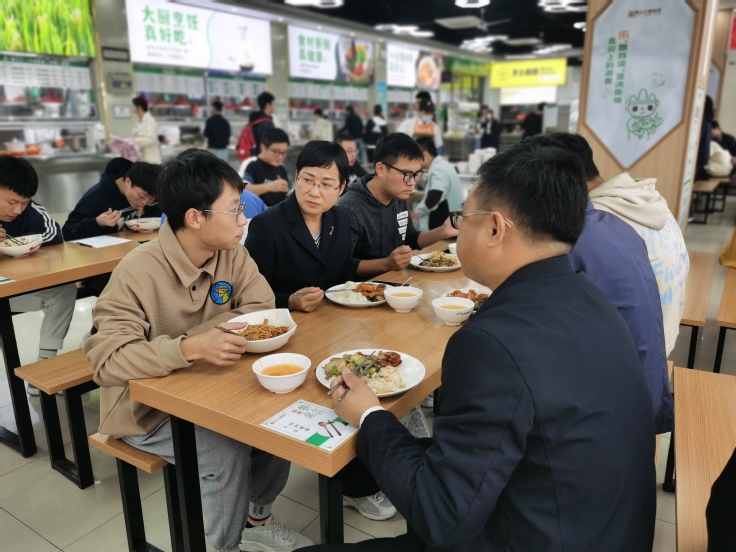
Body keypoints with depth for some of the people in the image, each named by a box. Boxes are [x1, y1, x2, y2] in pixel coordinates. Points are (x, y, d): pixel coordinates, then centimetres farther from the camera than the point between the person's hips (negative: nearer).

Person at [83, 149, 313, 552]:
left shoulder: (231, 254, -9)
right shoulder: (139, 273, -26)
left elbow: (260, 307, -9)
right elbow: (106, 360, -31)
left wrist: (213, 332, -26)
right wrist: (191, 348, -44)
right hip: (146, 407, -5)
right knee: (228, 453, -24)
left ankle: (257, 519, 17)